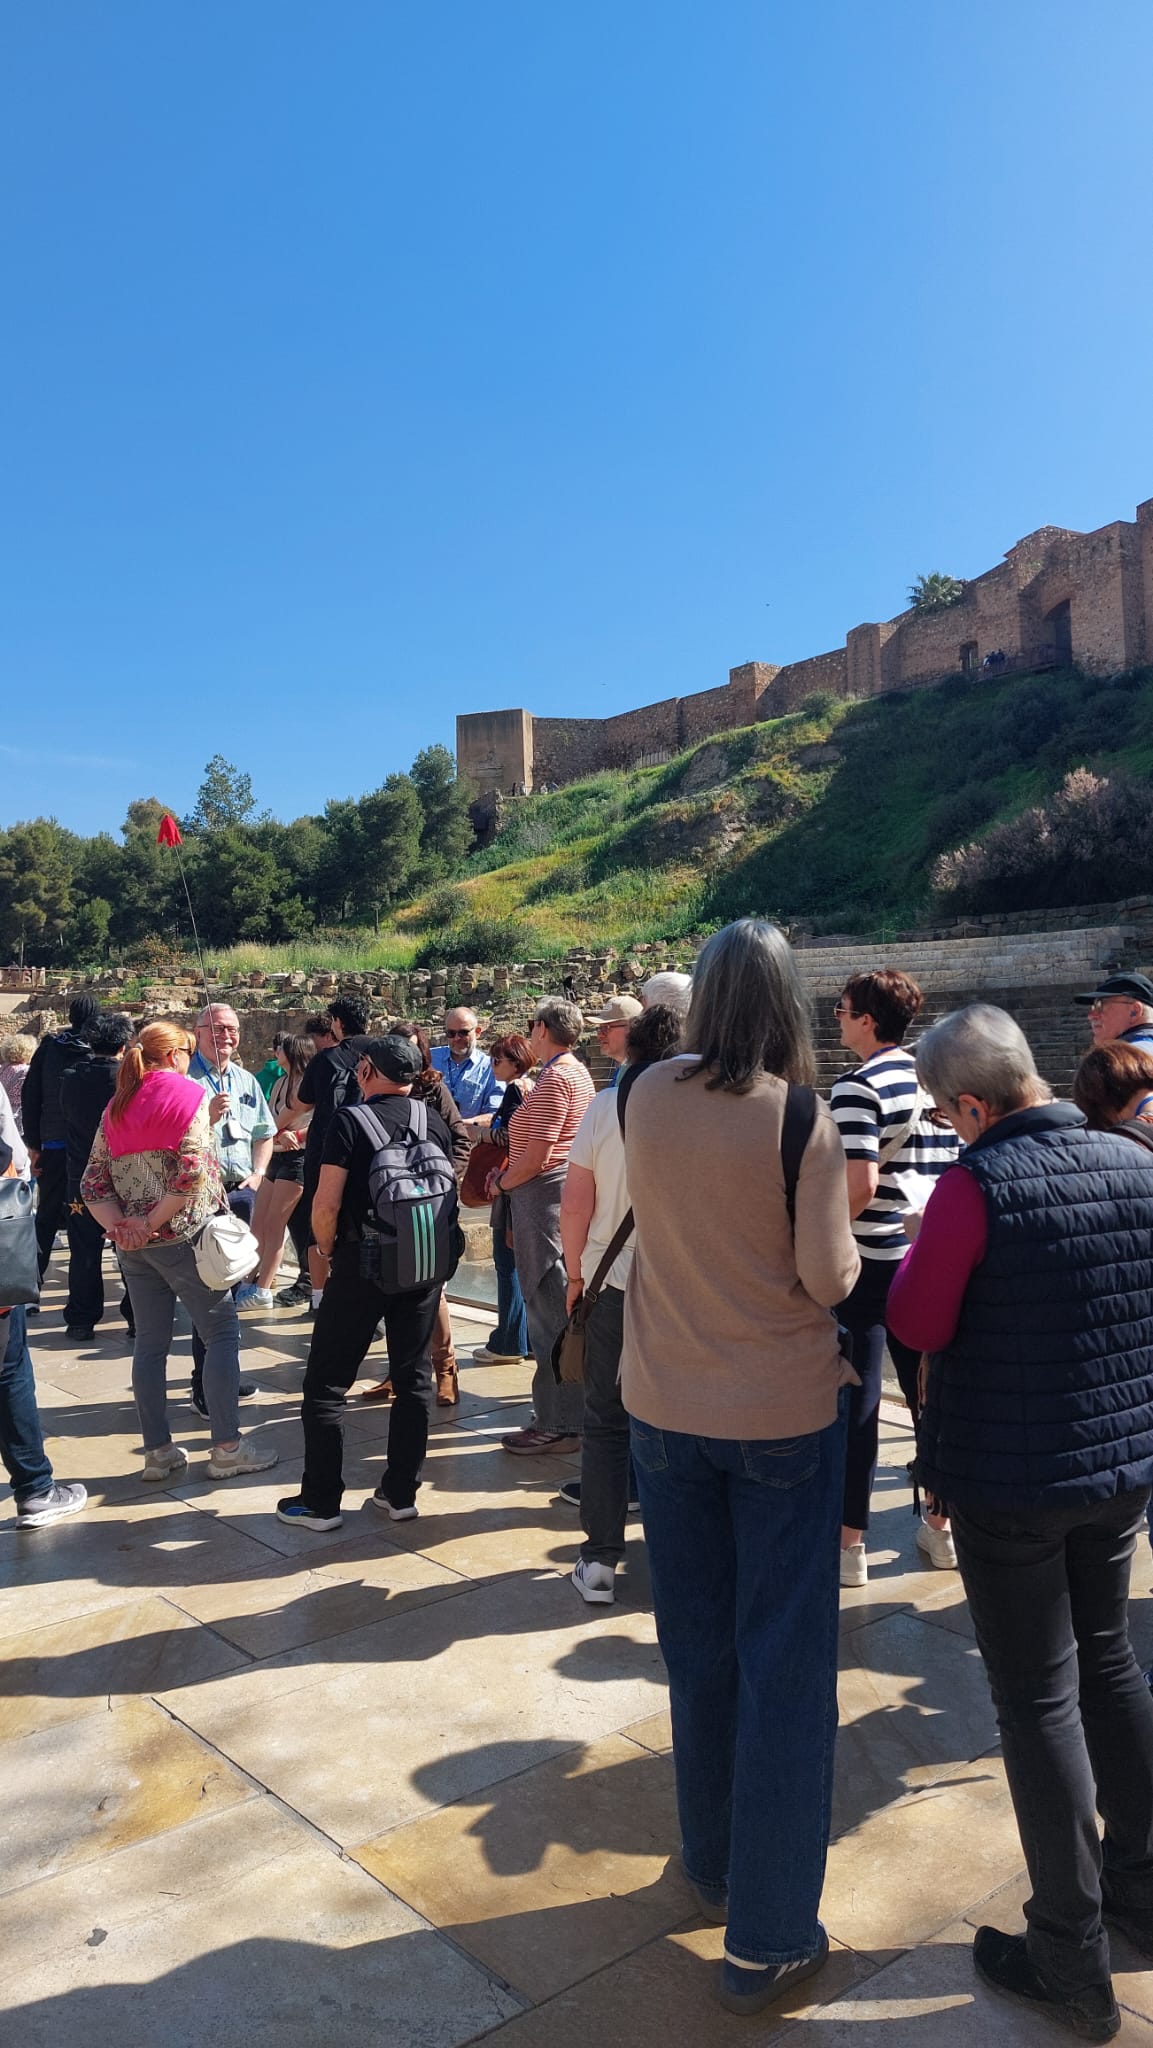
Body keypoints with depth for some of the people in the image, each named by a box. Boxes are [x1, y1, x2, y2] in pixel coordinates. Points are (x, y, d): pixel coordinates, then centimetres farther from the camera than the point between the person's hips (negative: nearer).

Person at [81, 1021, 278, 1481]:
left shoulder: (116, 1108, 11)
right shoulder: (189, 1094, -7)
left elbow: (94, 1182, 4)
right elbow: (191, 1172, -20)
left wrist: (119, 1225, -5)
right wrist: (154, 1222, -13)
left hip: (133, 1247, 6)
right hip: (182, 1236, -6)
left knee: (150, 1341, 11)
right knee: (222, 1332, 3)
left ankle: (157, 1451, 16)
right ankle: (226, 1447, 4)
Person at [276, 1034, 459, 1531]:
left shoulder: (350, 1121, -10)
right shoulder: (436, 1122, 4)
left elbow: (326, 1205, -15)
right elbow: (453, 1198, 10)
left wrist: (328, 1249, 2)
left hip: (363, 1264, -4)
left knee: (327, 1382, 7)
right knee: (414, 1378, 13)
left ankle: (321, 1501, 11)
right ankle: (401, 1493, 19)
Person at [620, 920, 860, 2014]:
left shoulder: (648, 1093, -7)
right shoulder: (800, 1118, -18)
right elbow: (830, 1275, -15)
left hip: (668, 1407, 4)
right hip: (784, 1411, -4)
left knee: (696, 1648, 20)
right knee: (784, 1665, 10)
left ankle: (713, 1867, 39)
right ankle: (766, 1939, 21)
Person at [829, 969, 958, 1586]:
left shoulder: (858, 1086, -15)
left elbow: (860, 1185, -24)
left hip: (870, 1259, -7)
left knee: (856, 1402, 2)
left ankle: (849, 1543, 10)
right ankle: (941, 1524, 28)